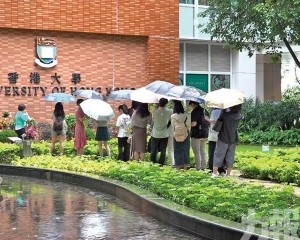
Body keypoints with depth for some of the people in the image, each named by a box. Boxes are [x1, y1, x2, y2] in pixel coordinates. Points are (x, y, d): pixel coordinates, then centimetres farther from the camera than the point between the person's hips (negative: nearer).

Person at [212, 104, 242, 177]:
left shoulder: (225, 114, -20)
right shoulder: (238, 116, -5)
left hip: (223, 139, -4)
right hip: (233, 140, 4)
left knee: (218, 156, 4)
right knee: (230, 157, 10)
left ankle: (214, 173, 3)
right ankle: (228, 174, 13)